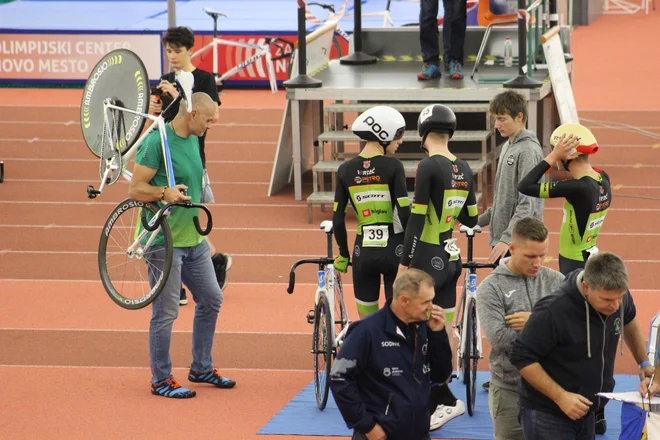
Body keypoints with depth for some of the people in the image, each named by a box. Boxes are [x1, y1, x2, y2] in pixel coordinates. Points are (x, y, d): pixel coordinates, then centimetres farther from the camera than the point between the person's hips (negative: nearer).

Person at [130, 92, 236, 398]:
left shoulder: (193, 140, 11)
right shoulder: (157, 141, -16)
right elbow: (136, 188, -17)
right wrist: (165, 193, -32)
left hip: (193, 239, 9)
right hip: (165, 241, -9)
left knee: (211, 299, 15)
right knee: (165, 313, -3)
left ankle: (201, 368, 29)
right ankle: (161, 380, 9)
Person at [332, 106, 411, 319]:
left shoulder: (346, 170, 2)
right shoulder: (393, 166, -9)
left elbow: (338, 219, 3)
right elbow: (404, 213, -12)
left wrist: (343, 255, 15)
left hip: (364, 253, 3)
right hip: (394, 250, -3)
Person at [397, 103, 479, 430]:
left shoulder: (428, 166, -15)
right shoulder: (464, 169, 7)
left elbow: (416, 219, -17)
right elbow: (470, 220, 14)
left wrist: (403, 263, -14)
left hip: (427, 260, -8)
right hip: (451, 259, 8)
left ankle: (445, 400, -7)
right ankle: (432, 402, 16)